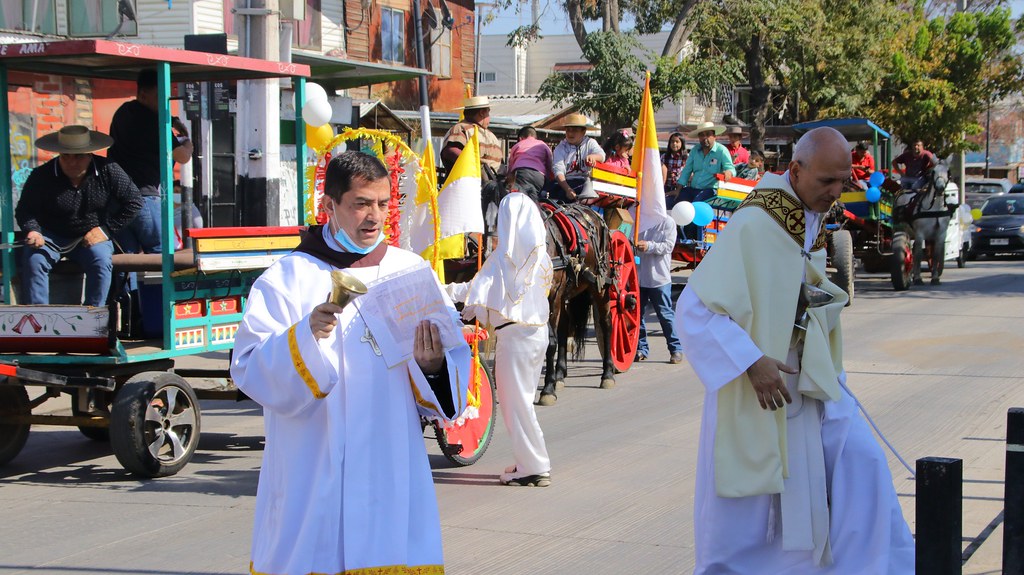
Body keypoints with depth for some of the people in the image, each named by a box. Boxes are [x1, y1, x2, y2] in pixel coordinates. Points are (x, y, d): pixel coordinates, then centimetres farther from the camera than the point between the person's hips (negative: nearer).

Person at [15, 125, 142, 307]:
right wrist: (33, 231, -24)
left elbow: (134, 201, -3)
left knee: (101, 261, -31)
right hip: (51, 236, 0)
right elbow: (24, 210, -1)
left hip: (92, 237, 0)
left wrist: (106, 230, -8)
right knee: (33, 259, -29)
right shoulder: (42, 176, -10)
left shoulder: (108, 171, -9)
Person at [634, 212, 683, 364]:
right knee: (637, 313, 5)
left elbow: (668, 246, -10)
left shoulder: (667, 222, -1)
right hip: (639, 277, 4)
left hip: (659, 278, -4)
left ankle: (676, 349, 9)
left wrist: (649, 246, -24)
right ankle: (641, 348, 16)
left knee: (665, 314, 0)